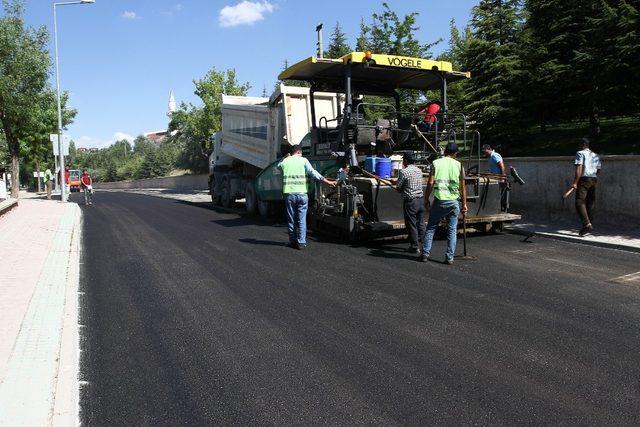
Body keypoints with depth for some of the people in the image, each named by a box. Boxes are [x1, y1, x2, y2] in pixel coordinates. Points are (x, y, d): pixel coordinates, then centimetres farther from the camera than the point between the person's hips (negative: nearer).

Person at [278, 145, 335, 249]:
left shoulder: (284, 161, 8)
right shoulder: (303, 160, 1)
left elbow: (278, 166, 29)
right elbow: (313, 173, -4)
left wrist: (285, 158, 29)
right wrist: (327, 182, -1)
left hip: (289, 194, 2)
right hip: (302, 193, -2)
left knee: (291, 219, 11)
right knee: (302, 219, 2)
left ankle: (293, 241, 16)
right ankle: (301, 242, 1)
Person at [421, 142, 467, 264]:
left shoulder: (436, 163, 0)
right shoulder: (459, 165, 4)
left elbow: (430, 183, -5)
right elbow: (462, 187, 4)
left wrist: (426, 199, 4)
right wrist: (464, 204, 10)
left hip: (439, 200, -1)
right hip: (454, 201, 1)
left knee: (431, 228, 9)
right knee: (452, 230, 8)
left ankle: (425, 254, 8)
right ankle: (449, 257, 8)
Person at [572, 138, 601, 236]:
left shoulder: (580, 153, -4)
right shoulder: (595, 155, 19)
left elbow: (579, 168, -14)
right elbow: (598, 170, 19)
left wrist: (575, 182, -17)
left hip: (584, 180, -8)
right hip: (593, 180, 8)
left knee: (580, 202, -11)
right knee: (590, 203, 12)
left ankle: (587, 224, -24)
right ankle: (589, 224, 15)